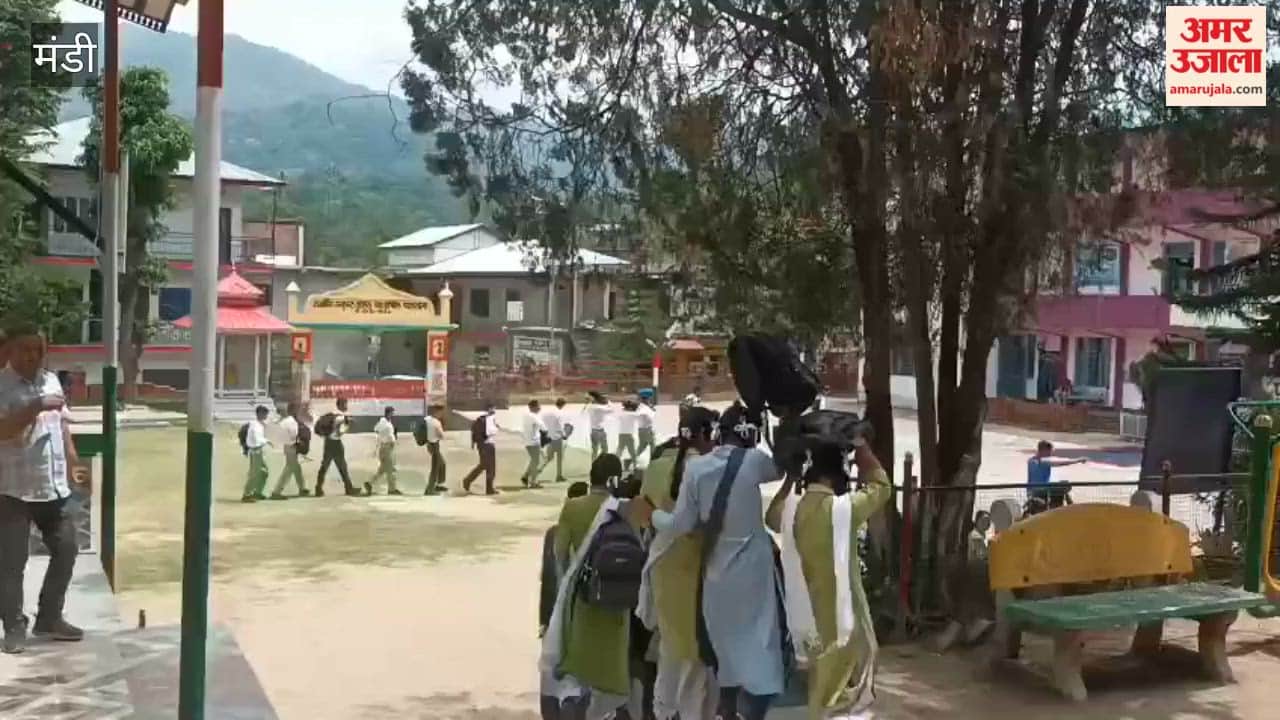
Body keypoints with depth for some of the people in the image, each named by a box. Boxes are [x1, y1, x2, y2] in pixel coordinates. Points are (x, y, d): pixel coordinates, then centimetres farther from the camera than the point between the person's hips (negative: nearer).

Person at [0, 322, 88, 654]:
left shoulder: (51, 380, 10)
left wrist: (72, 461, 14)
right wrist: (37, 407, -30)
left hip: (54, 486, 7)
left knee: (66, 550, 12)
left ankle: (49, 618, 25)